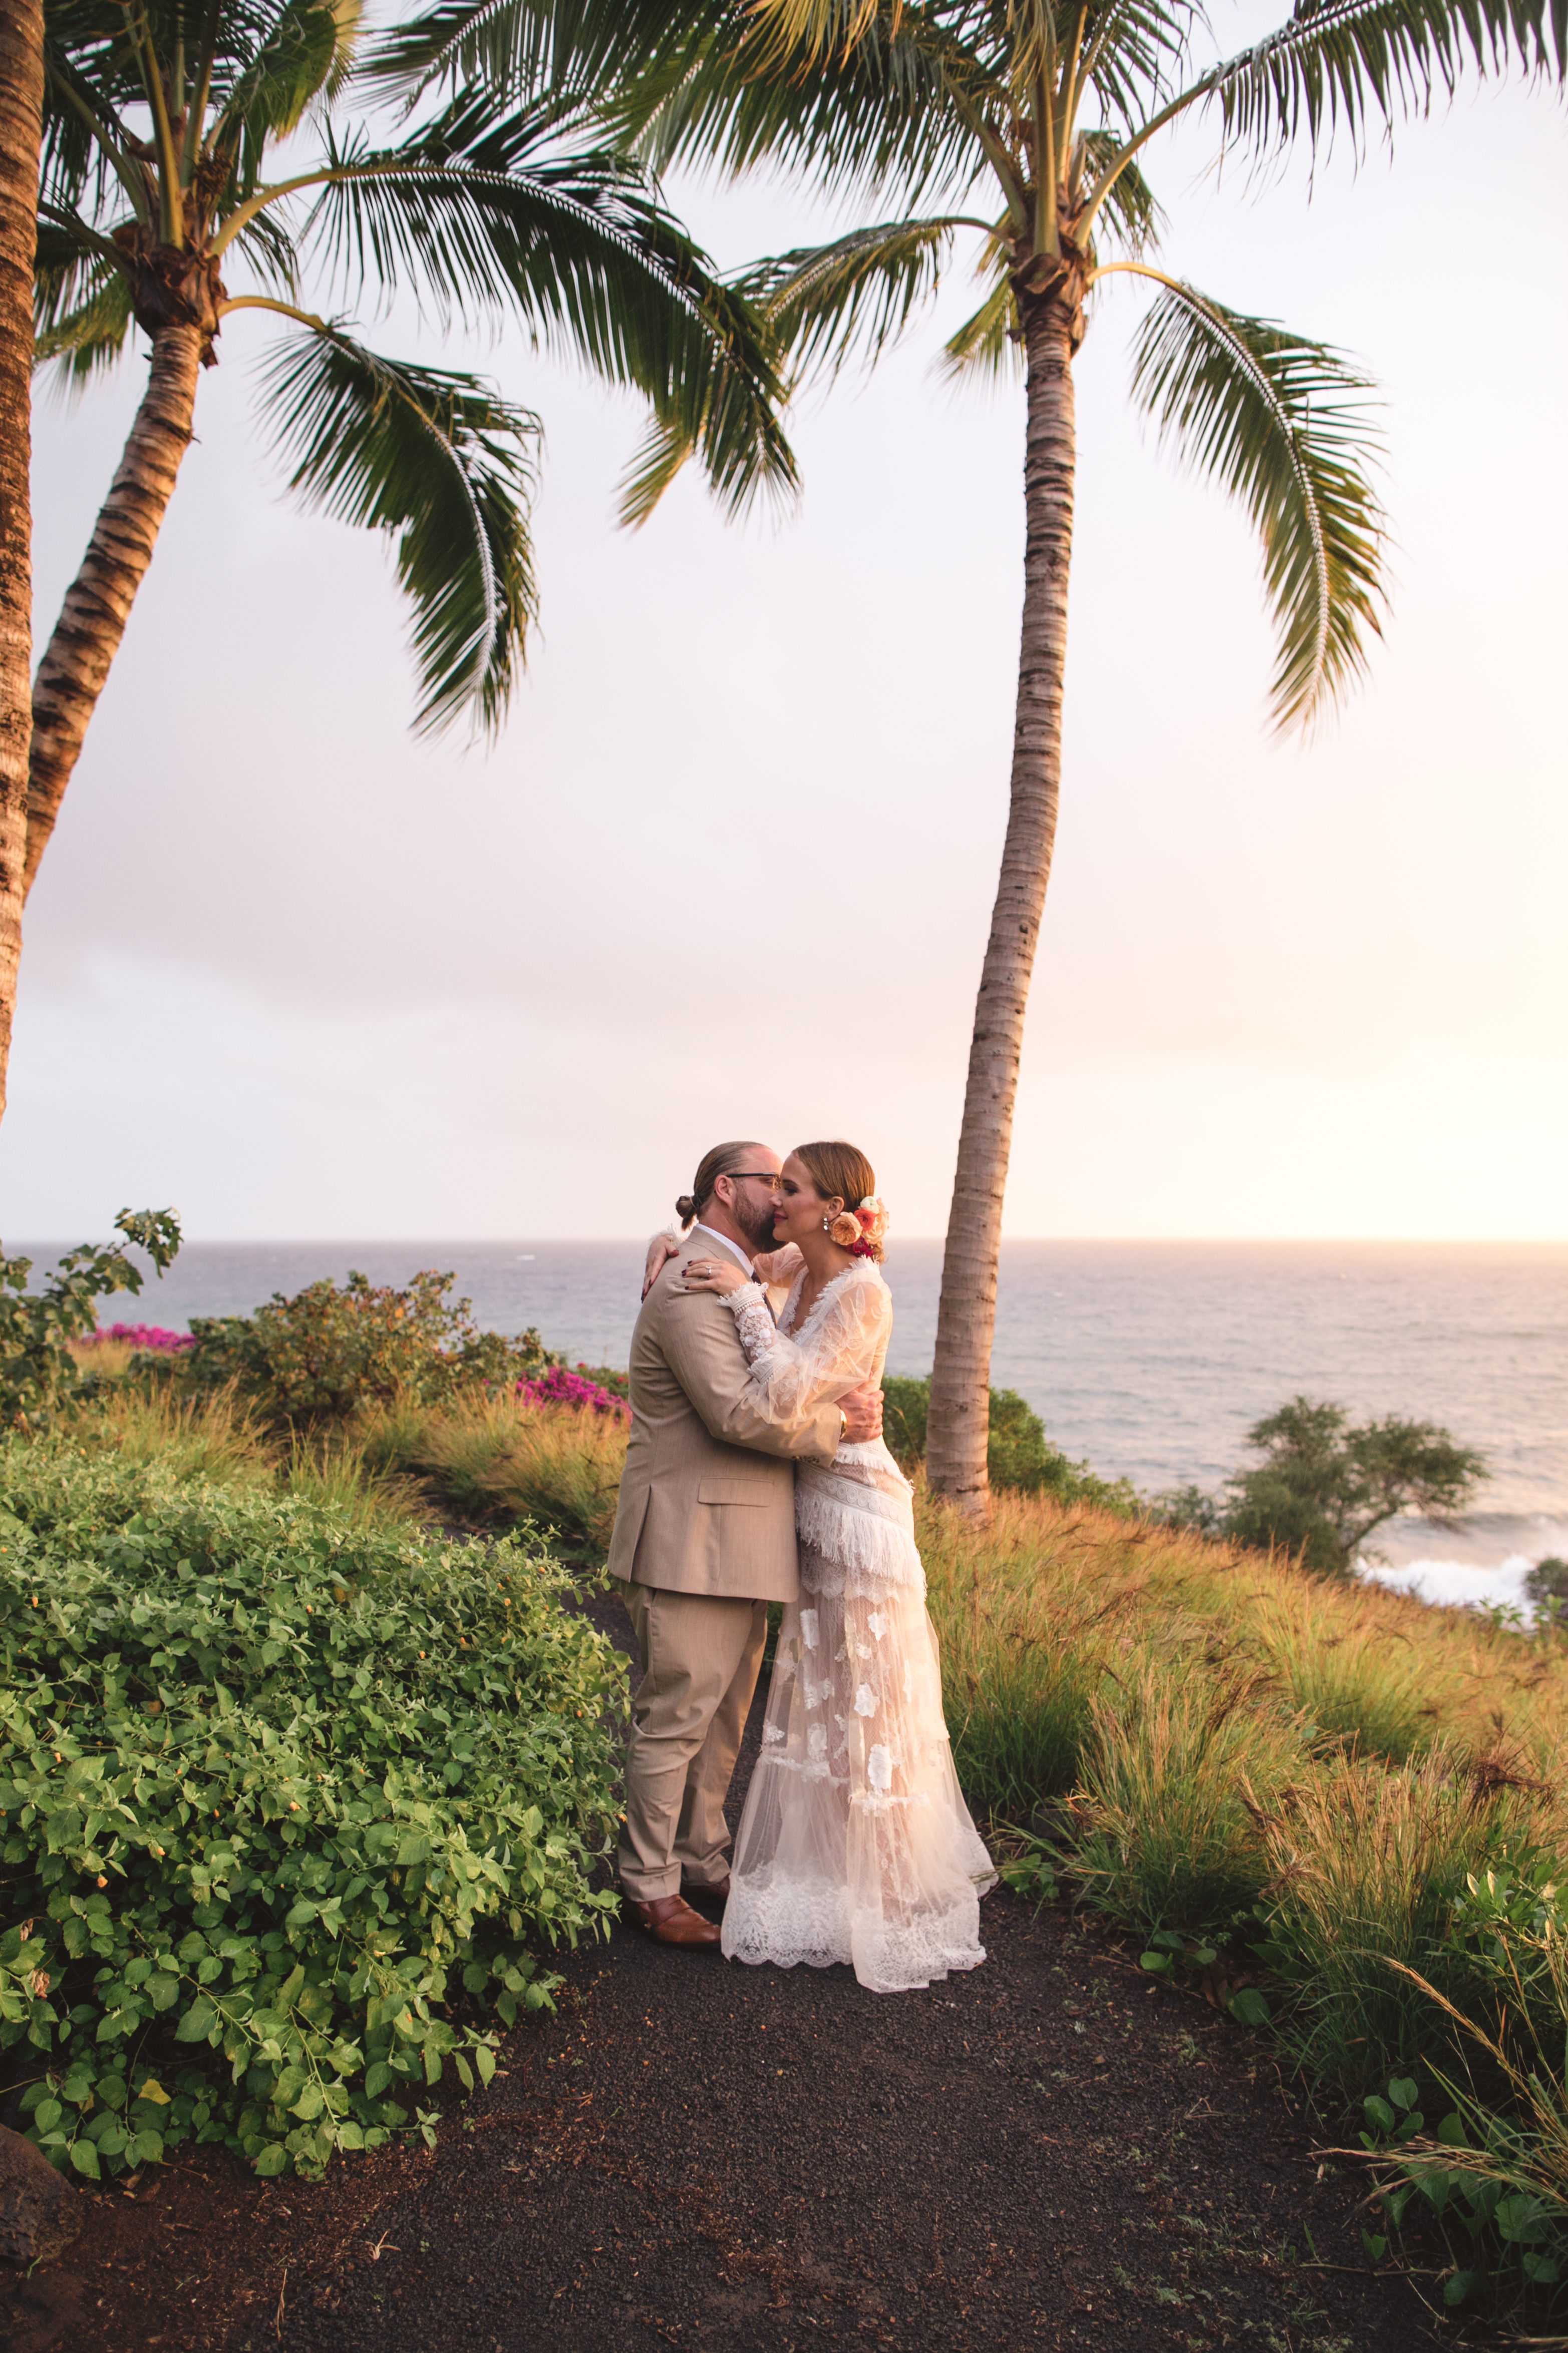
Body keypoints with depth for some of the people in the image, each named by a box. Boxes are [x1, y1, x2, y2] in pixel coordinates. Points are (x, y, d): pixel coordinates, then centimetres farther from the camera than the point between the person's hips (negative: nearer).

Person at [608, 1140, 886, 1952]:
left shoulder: (740, 1279, 18)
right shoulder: (690, 1289, -17)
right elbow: (737, 1413, -25)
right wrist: (839, 1424, -14)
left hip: (738, 1543, 10)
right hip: (689, 1542, -10)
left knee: (722, 1714, 18)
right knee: (675, 1717, 1)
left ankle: (703, 1858, 33)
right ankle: (651, 1888, 16)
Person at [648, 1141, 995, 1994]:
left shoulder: (862, 1292, -22)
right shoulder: (797, 1268, 2)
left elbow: (784, 1397, -30)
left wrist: (745, 1293, -24)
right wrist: (669, 1250, -2)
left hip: (857, 1507, -8)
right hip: (811, 1509, 8)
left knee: (868, 1701, 4)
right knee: (819, 1692, 19)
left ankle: (893, 1895, 20)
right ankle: (830, 1866, 36)